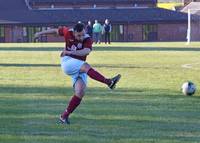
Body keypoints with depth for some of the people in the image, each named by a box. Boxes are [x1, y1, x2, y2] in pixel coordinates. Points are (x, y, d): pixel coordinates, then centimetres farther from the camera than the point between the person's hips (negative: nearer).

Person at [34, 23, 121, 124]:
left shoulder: (87, 40, -10)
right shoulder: (68, 33, -6)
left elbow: (86, 51, -31)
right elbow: (56, 30, 13)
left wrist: (70, 52, -47)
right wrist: (41, 33, 24)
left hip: (79, 68, 2)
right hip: (67, 62, -2)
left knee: (80, 92, -13)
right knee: (86, 66, -31)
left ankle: (64, 116, -2)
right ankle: (108, 82, -43)